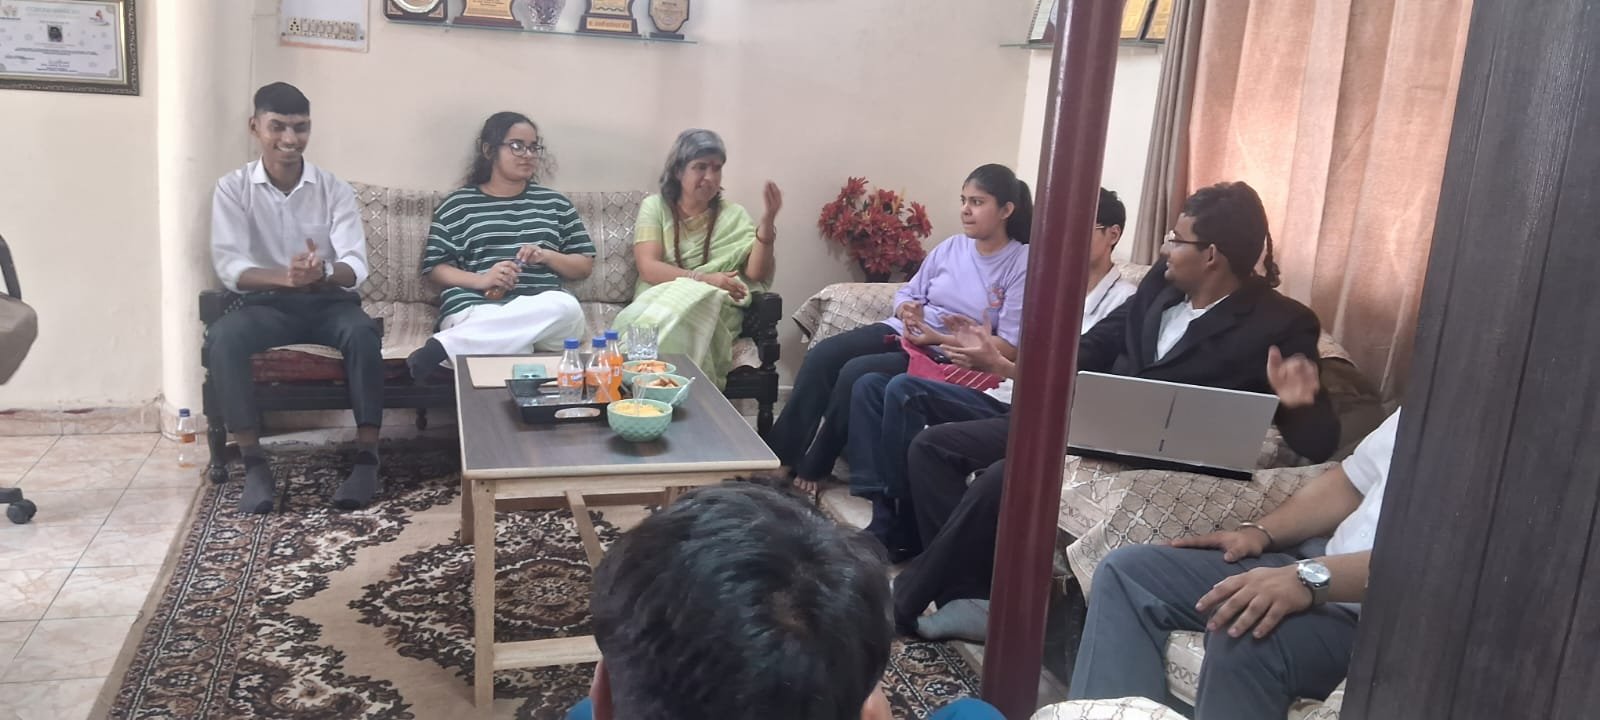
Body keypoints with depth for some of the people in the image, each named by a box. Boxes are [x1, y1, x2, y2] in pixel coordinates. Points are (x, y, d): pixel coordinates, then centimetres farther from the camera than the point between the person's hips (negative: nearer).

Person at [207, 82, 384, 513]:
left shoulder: (334, 189, 0)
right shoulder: (232, 189, 0)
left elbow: (356, 268, -10)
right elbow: (229, 268, -12)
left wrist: (324, 272, -35)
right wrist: (284, 277, -33)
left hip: (330, 301, 0)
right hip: (268, 303, 0)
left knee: (363, 333, -34)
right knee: (222, 338, -32)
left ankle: (367, 459, -29)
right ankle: (254, 465, -25)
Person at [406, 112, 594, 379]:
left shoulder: (555, 203, 20)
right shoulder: (457, 205, 14)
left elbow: (585, 265, 19)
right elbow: (434, 268, 9)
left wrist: (546, 256, -1)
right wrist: (480, 280, -10)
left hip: (544, 310, 5)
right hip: (475, 308, -5)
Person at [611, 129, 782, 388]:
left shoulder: (734, 215, 11)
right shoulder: (655, 207, 8)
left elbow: (757, 274, -2)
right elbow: (648, 268, -6)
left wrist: (767, 223, -16)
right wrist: (703, 278, -18)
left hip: (714, 306, 1)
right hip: (659, 298, -1)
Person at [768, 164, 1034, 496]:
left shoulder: (1023, 263, -8)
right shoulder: (951, 247, 10)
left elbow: (1010, 348, -15)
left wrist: (939, 339, -20)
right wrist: (907, 309, -9)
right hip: (903, 333, 6)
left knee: (857, 374, -26)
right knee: (822, 356, -17)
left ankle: (810, 469, -9)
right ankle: (777, 457, -12)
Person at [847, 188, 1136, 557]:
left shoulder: (1123, 300, -6)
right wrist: (985, 349, 4)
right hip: (1001, 395, 9)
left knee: (905, 390, -25)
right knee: (870, 385, -3)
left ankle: (899, 528, -14)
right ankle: (883, 512, -14)